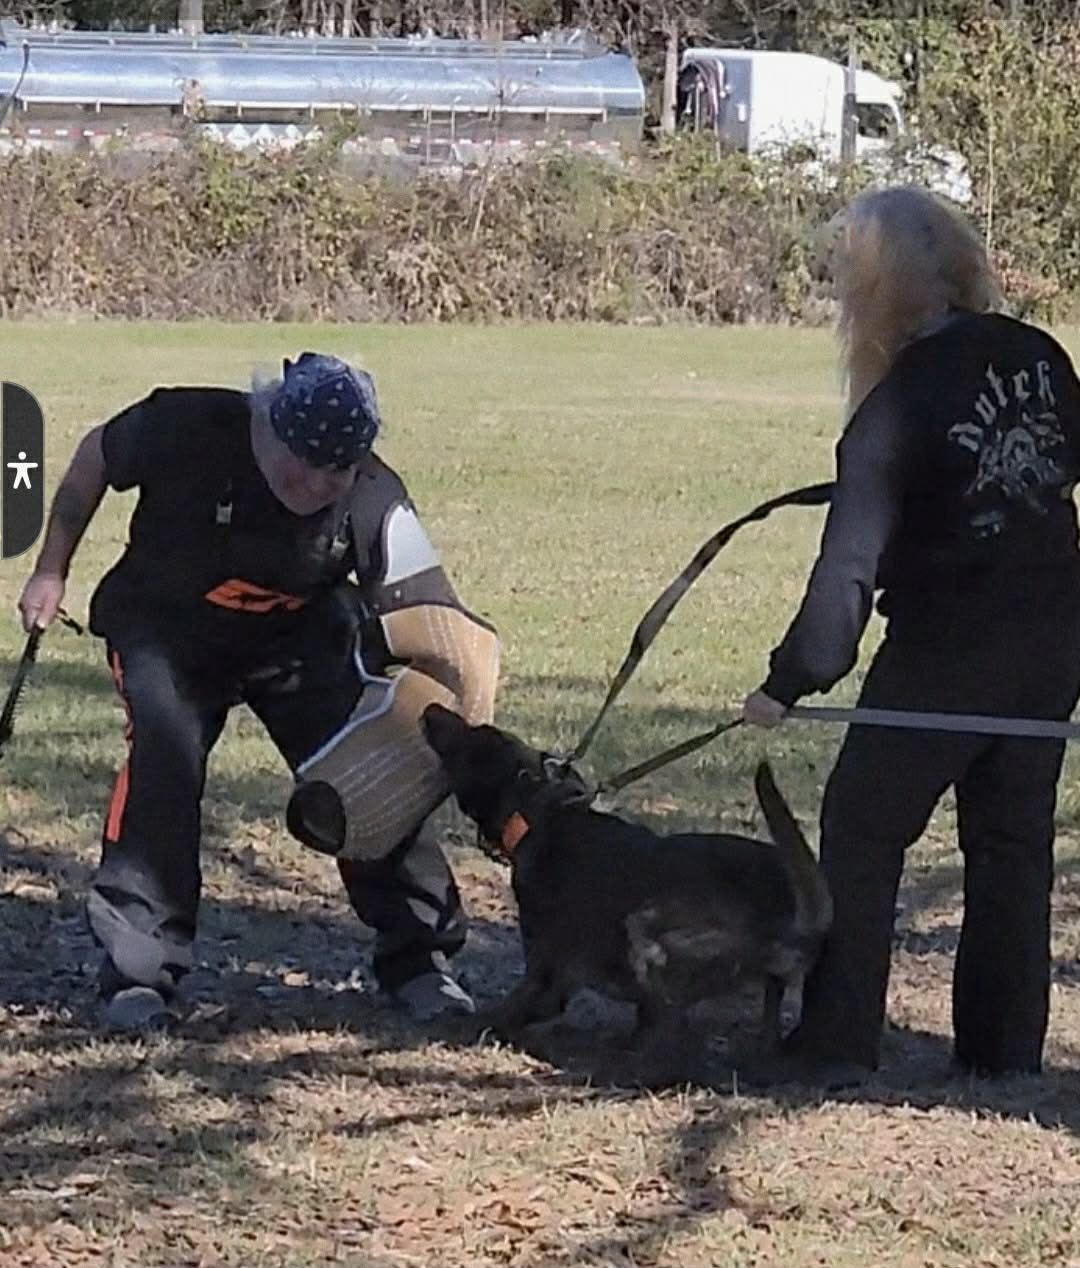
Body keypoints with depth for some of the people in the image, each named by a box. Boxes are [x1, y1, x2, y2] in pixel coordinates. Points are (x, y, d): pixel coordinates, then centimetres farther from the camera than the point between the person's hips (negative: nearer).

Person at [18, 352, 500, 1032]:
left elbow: (436, 625, -29)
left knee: (374, 775, -10)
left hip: (298, 638, 2)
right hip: (166, 626, -2)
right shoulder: (185, 430, -30)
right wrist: (52, 570, 1)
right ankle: (137, 971, -18)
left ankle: (417, 957, 9)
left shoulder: (375, 504, -26)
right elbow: (96, 457, -8)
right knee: (164, 753, -26)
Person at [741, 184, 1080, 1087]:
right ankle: (1006, 1043, 16)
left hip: (948, 648, -6)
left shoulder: (897, 409, -19)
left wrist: (790, 682, -17)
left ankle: (839, 1040, 1)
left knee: (863, 829, 4)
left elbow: (850, 562, -20)